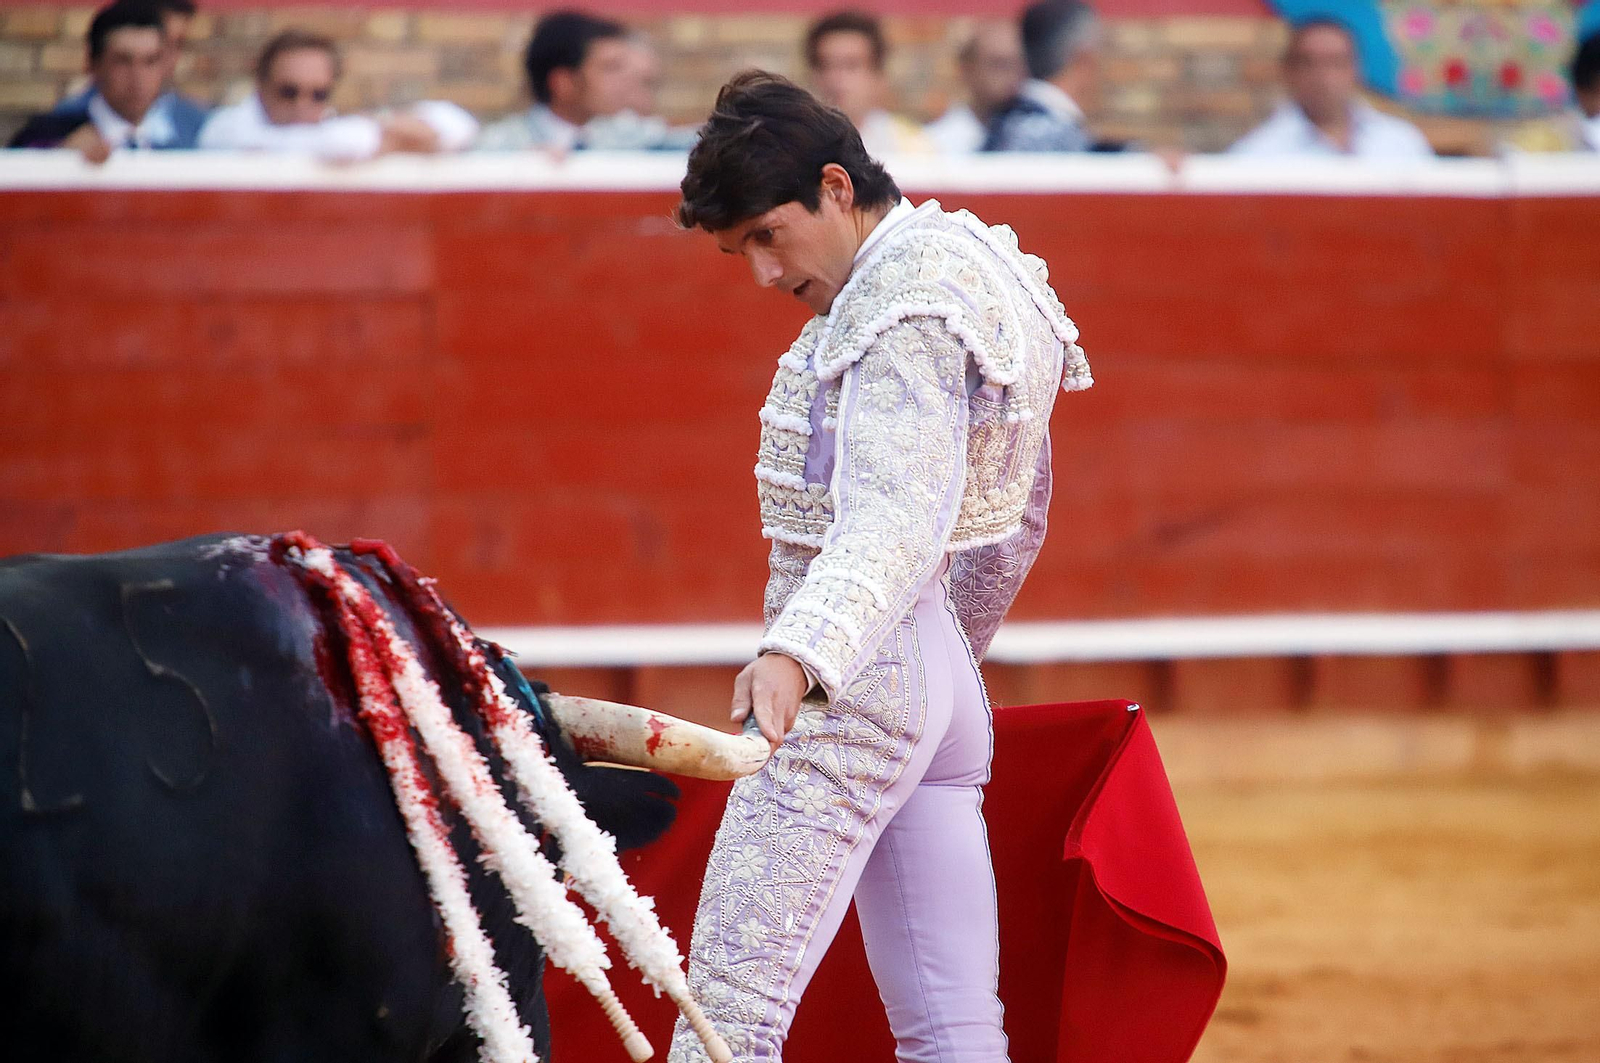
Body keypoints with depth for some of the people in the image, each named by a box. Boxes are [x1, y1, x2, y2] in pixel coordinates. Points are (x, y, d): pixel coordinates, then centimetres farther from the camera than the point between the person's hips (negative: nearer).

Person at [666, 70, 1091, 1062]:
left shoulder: (907, 308, -15)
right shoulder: (980, 265, 16)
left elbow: (895, 524, -29)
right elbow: (1019, 511, 26)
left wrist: (796, 654, -43)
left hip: (849, 681, -11)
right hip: (942, 684, 11)